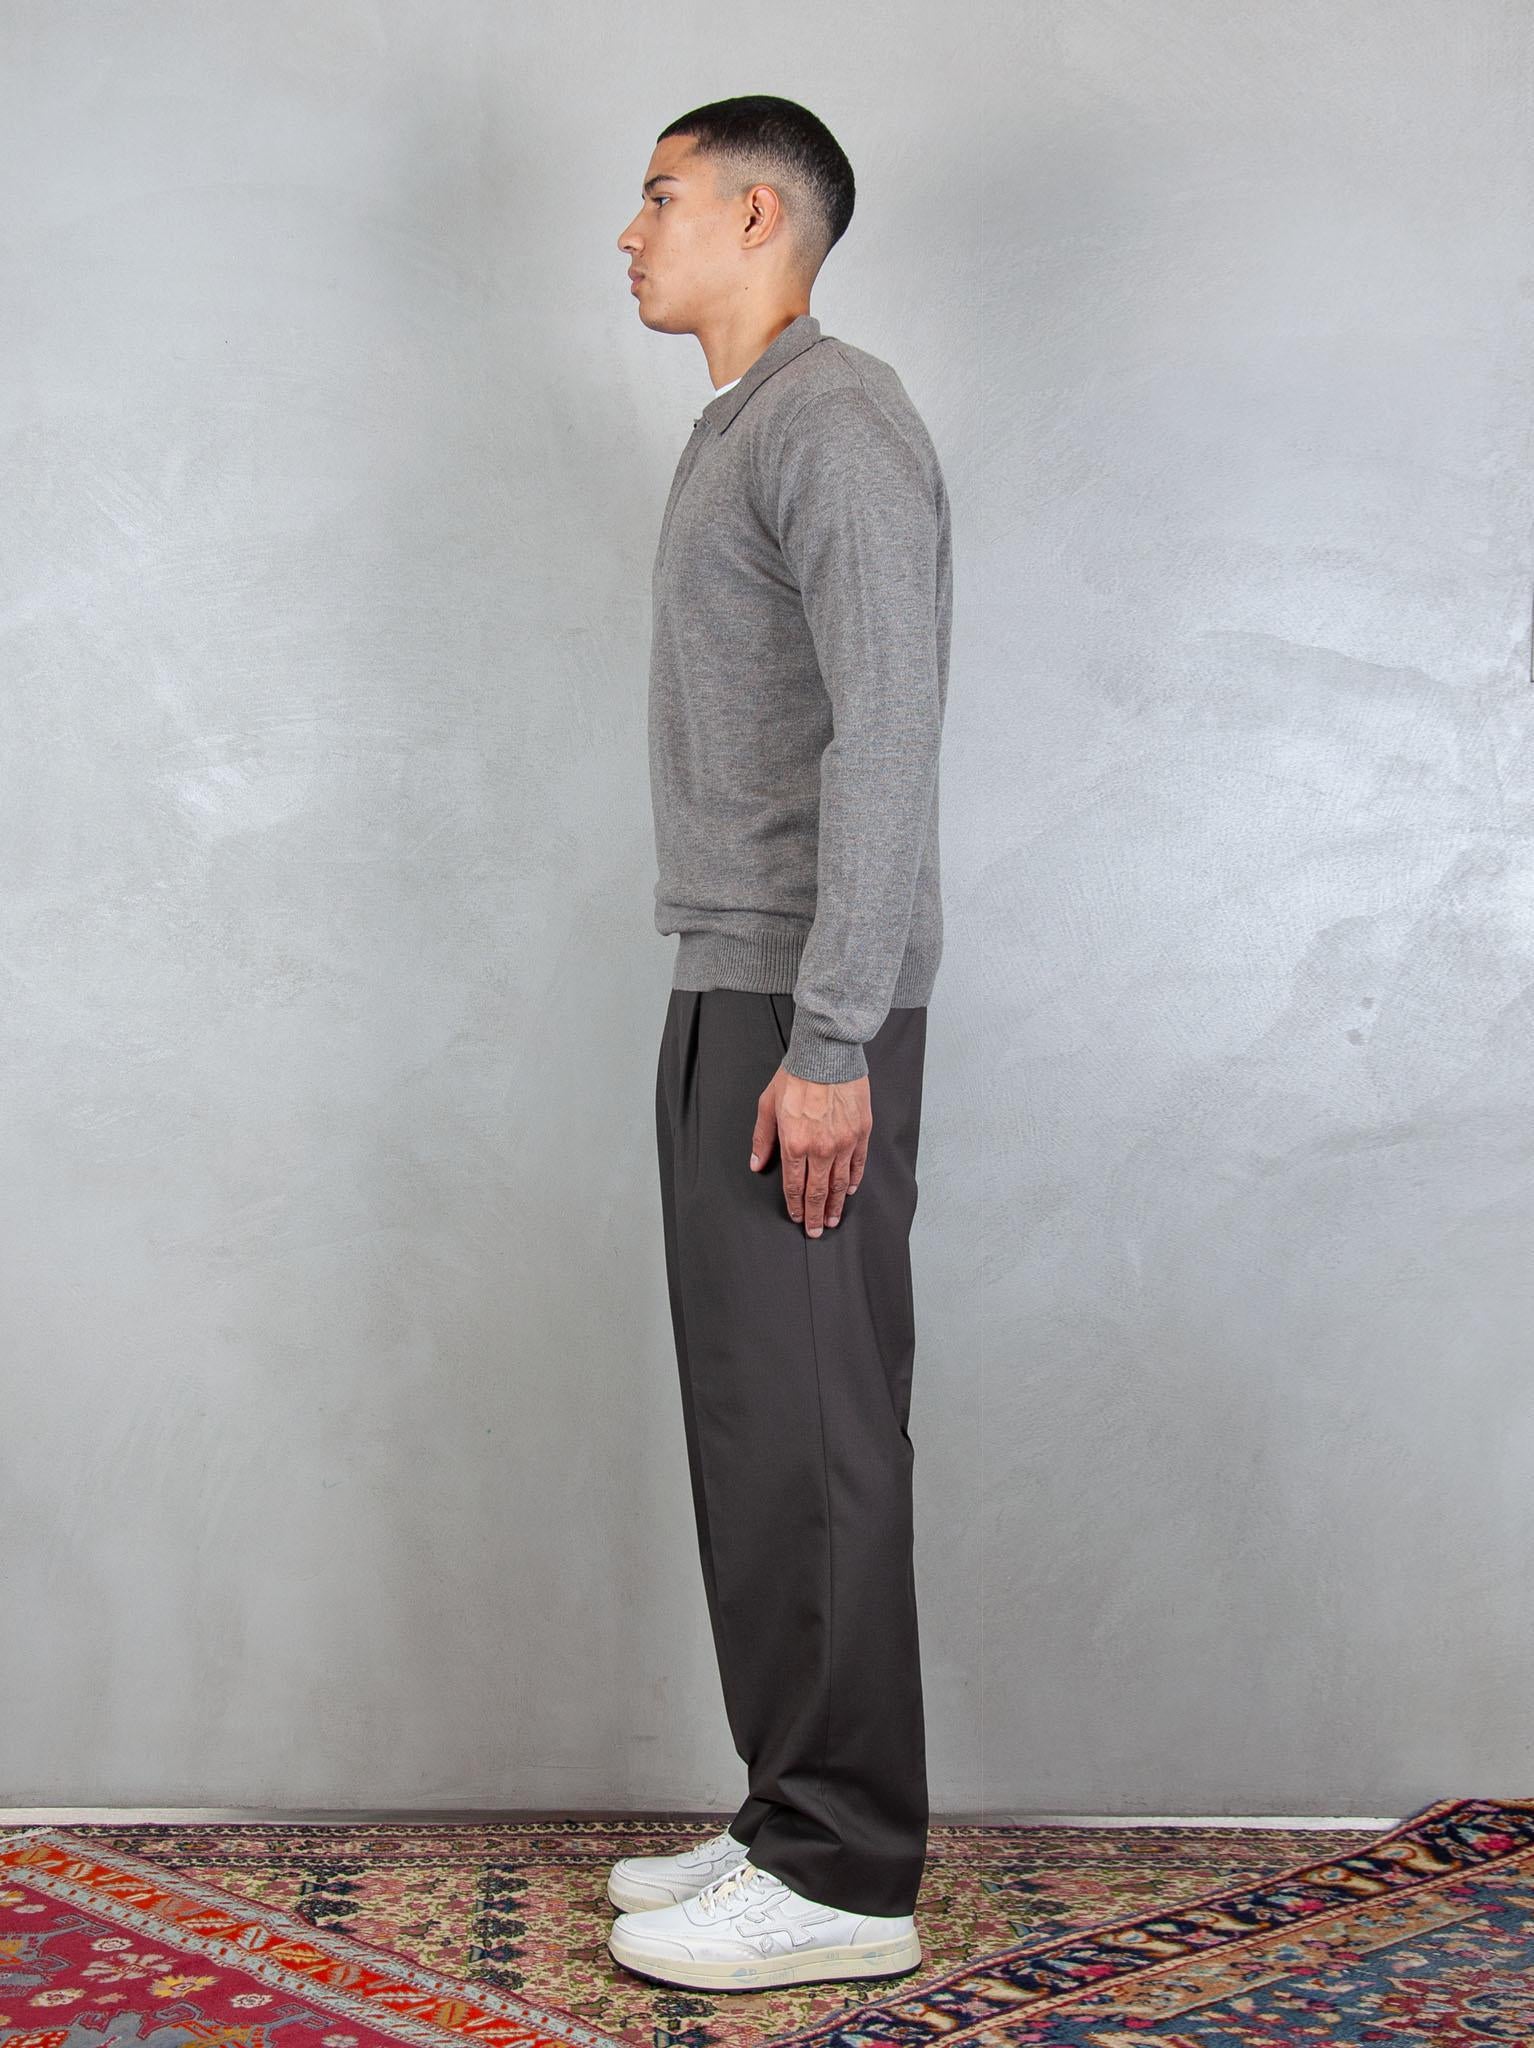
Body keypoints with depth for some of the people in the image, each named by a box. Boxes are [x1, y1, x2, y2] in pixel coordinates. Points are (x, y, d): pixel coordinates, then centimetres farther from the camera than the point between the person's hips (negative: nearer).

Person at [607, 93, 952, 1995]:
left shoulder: (835, 422, -10)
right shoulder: (736, 432, 21)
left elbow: (885, 734, -19)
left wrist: (830, 1043, -23)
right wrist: (741, 1018, 16)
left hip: (804, 1014, -10)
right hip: (728, 992, 10)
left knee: (808, 1431, -6)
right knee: (750, 1424, 12)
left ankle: (844, 1878, 4)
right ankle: (793, 1820, 22)